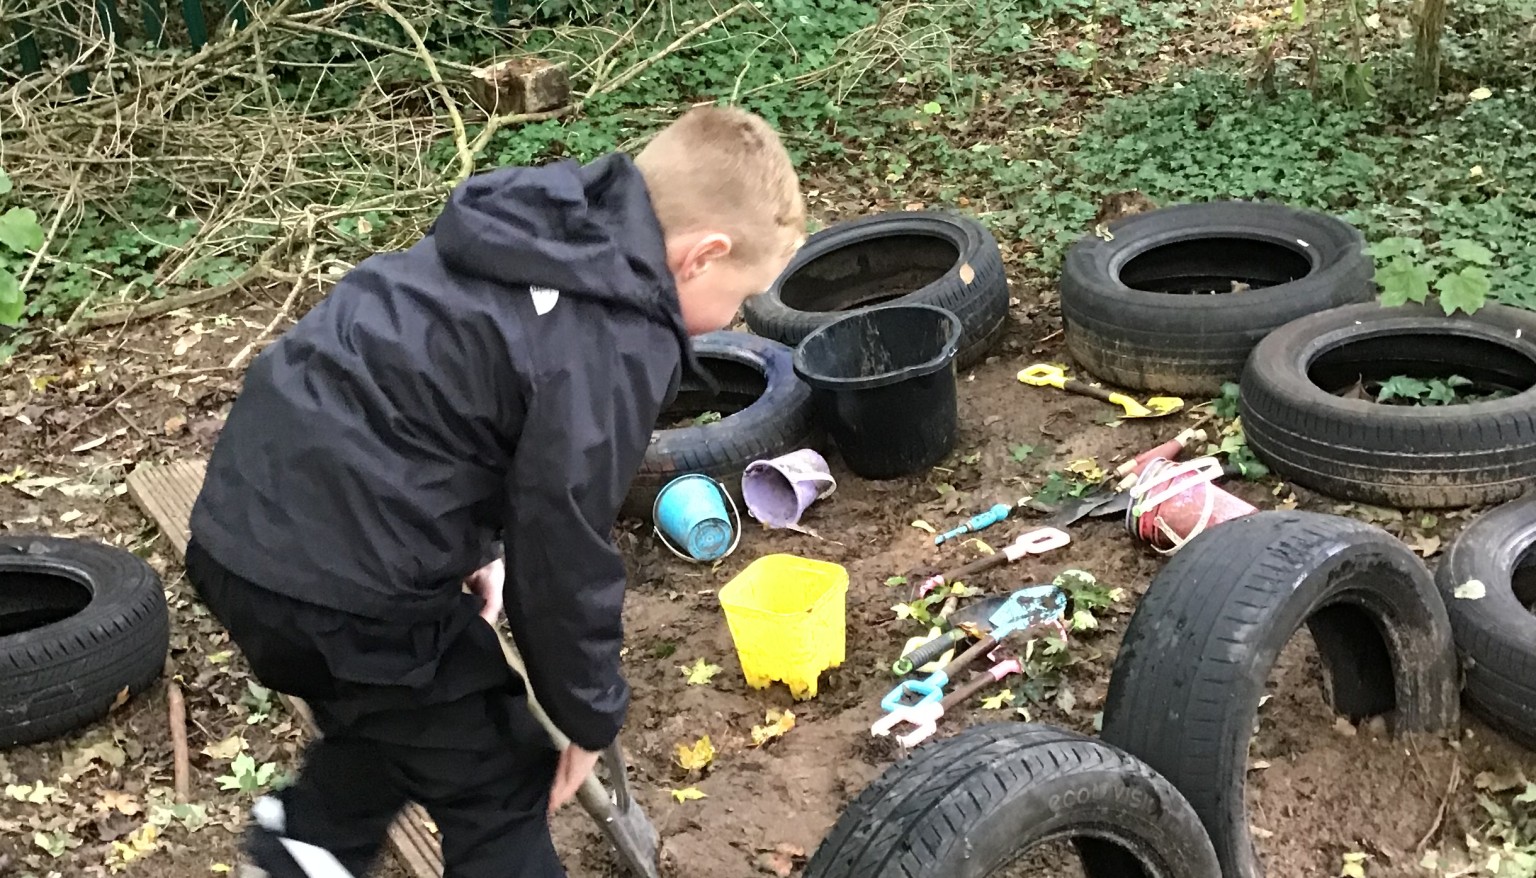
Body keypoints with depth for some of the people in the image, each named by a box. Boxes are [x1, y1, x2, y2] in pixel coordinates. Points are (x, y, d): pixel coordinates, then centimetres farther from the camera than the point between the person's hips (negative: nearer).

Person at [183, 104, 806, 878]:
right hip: (338, 572, -9)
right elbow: (562, 545, -14)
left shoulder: (533, 227, 11)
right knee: (501, 789, 9)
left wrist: (477, 547, 26)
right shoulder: (612, 346, -17)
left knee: (390, 720, 35)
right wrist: (594, 714, 2)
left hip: (248, 518, 9)